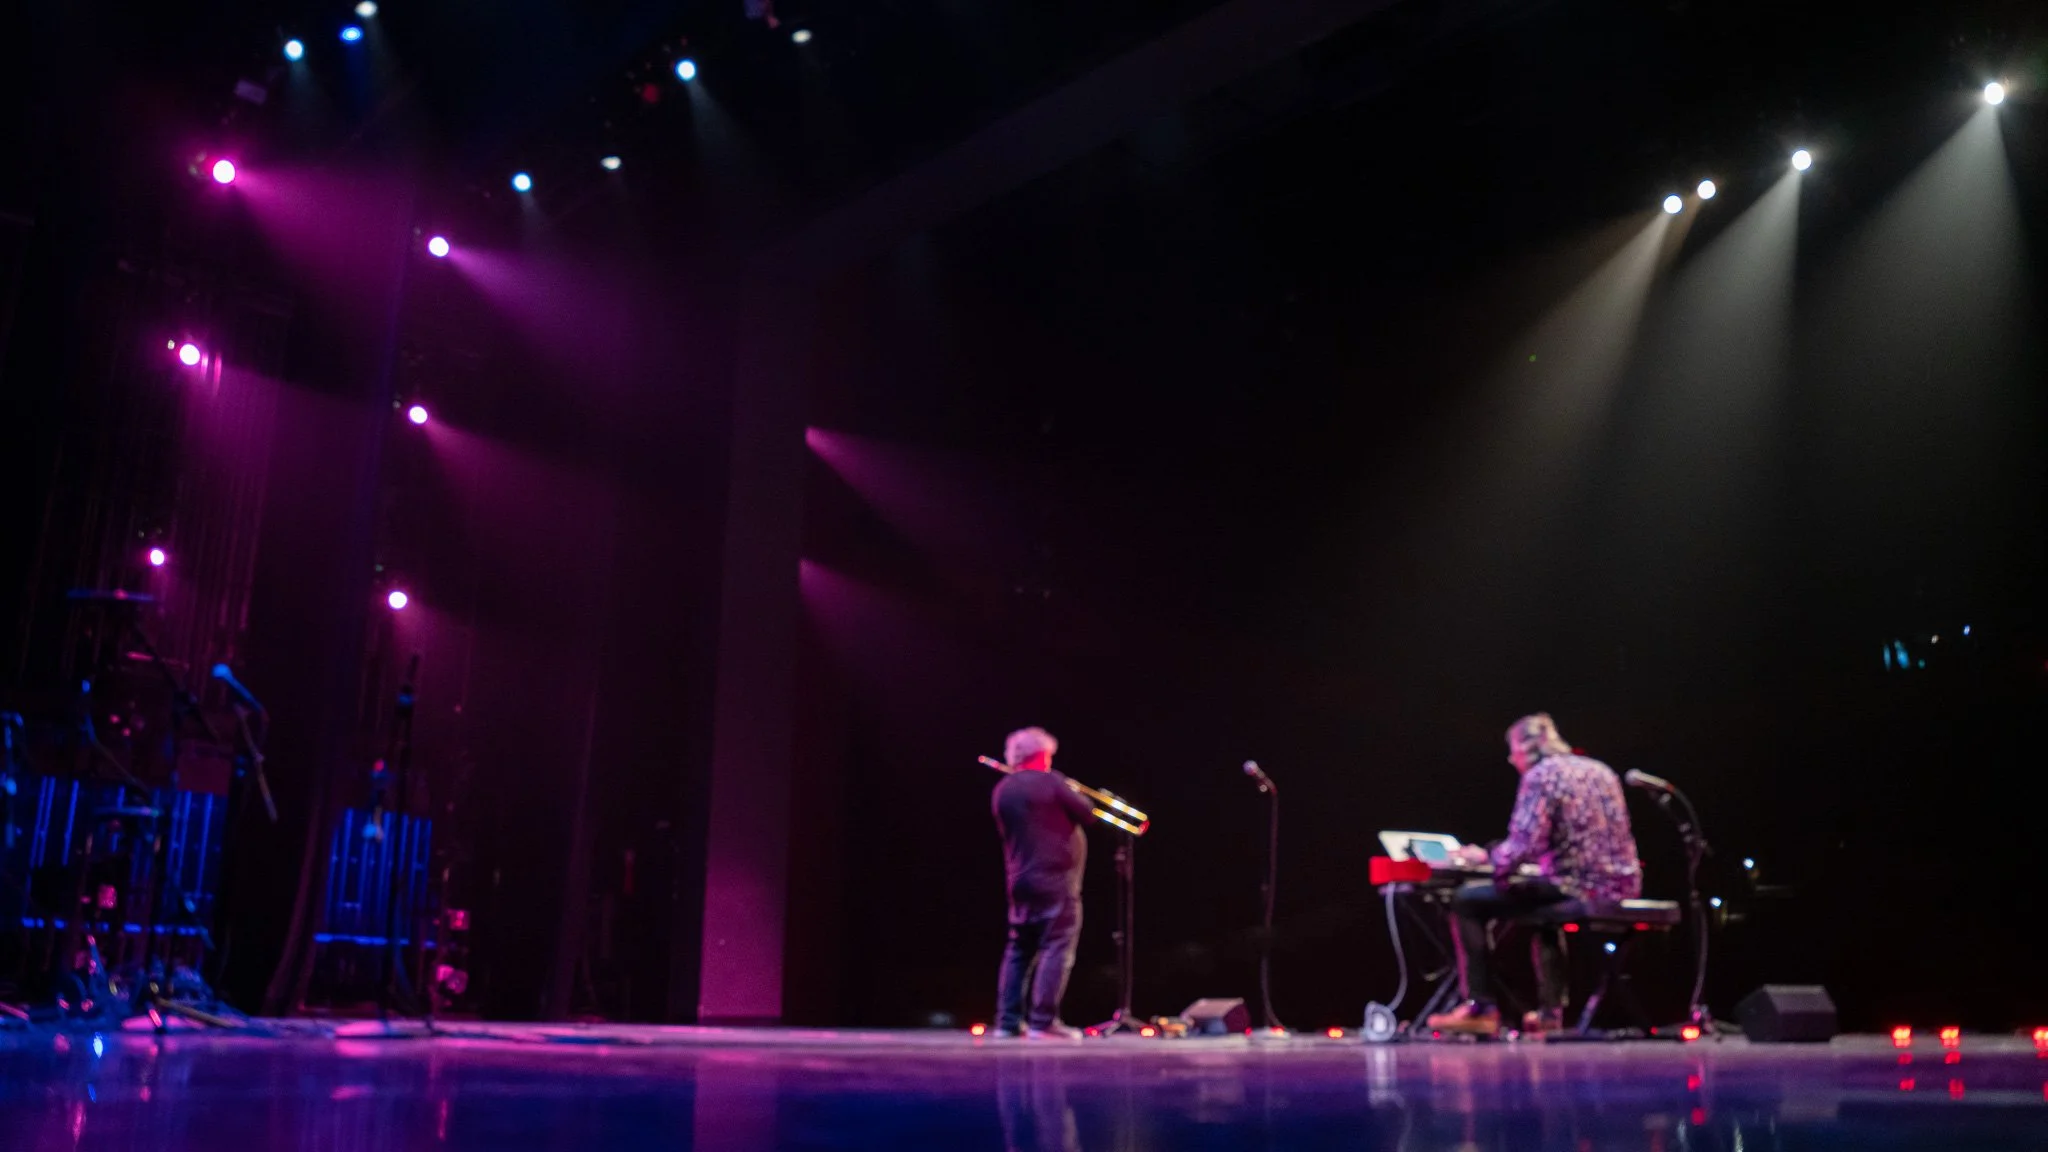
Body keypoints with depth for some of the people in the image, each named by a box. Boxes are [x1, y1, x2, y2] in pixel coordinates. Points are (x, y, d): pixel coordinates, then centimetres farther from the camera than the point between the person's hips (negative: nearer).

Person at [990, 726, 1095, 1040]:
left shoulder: (1002, 790, 8)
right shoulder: (1050, 782, -10)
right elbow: (1087, 814, -5)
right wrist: (1073, 797, 14)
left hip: (1020, 881, 7)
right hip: (1055, 880, -7)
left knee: (1019, 950, 12)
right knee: (1056, 949, -5)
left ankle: (1008, 1020, 11)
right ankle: (1043, 1022, -10)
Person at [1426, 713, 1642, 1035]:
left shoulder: (1541, 775, -7)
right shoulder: (1601, 771, 19)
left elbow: (1524, 844, -19)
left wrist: (1487, 857, -3)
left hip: (1579, 888, -9)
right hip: (1623, 887, 9)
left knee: (1466, 902, -1)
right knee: (1543, 908, 39)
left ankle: (1481, 1008, -3)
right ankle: (1550, 1009, 32)